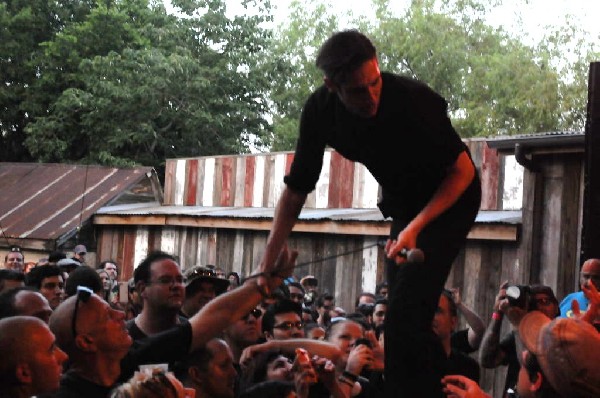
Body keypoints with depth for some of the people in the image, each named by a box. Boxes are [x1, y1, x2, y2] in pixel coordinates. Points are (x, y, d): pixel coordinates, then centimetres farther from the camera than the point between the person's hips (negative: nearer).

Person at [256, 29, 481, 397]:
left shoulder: (414, 100, -31)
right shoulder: (321, 111, -17)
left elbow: (463, 170, -20)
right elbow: (296, 190, -9)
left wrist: (416, 227, -29)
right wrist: (266, 266, -13)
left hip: (451, 198, -6)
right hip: (403, 202, 6)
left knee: (407, 310, -19)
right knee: (402, 314, 8)